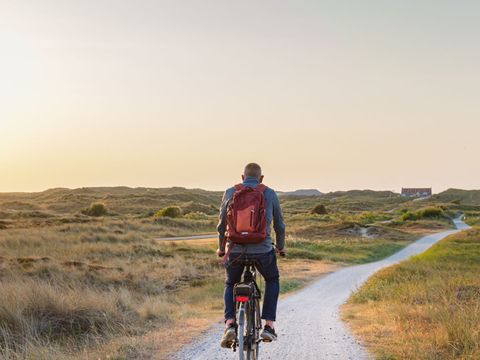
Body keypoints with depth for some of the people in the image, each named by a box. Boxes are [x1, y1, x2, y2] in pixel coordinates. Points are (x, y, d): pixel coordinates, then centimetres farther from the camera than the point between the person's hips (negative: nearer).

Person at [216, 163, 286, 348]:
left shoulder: (230, 193, 7)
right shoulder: (270, 194, 6)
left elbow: (222, 225, 11)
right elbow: (279, 225, 13)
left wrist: (221, 248, 28)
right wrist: (281, 247, 30)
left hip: (235, 250, 1)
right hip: (263, 249, 0)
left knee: (231, 284, 26)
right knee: (272, 280, 28)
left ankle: (230, 324, 2)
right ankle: (269, 325, 17)